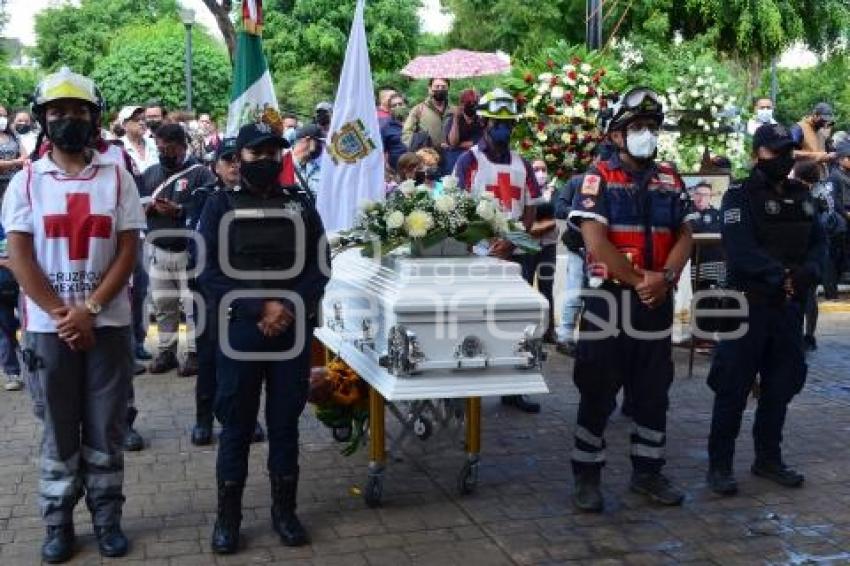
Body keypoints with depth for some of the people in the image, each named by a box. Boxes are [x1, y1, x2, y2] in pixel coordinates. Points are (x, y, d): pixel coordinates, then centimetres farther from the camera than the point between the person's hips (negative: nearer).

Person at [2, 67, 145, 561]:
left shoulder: (117, 178, 2)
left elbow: (128, 252, -2)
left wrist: (89, 309, -10)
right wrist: (62, 314, -9)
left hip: (108, 323, 0)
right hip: (48, 326, 0)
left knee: (106, 429, 7)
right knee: (58, 430, 9)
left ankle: (108, 518, 20)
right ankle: (59, 522, 21)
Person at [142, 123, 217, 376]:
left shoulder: (200, 174, -7)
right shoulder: (150, 173, 11)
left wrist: (178, 210, -24)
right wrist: (150, 207, -12)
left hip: (189, 252, -5)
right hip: (159, 251, 5)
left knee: (193, 306, -1)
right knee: (163, 306, 12)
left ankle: (194, 353, 7)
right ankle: (166, 351, 22)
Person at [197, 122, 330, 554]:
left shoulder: (300, 204, 8)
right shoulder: (221, 206, 1)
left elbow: (320, 266, 4)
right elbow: (209, 273, -6)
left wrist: (288, 308, -12)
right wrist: (260, 308, -16)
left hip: (294, 330, 2)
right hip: (240, 331, -2)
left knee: (285, 424, 11)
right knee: (236, 427, 6)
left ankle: (284, 510, 24)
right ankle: (228, 516, 19)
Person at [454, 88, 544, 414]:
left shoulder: (522, 165, 12)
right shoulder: (469, 161, -2)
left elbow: (530, 212, 9)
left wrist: (510, 242, -8)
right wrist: (485, 244, -16)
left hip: (513, 254, 4)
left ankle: (511, 389, 16)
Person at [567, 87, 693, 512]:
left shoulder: (670, 180, 11)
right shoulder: (598, 178, -5)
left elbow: (684, 237, 8)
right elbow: (596, 242, -14)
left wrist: (665, 277, -10)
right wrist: (639, 281, -12)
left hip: (656, 302, 5)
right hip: (609, 299, -5)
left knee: (654, 392, 12)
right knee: (597, 392, 1)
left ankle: (647, 471, 26)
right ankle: (587, 475, 12)